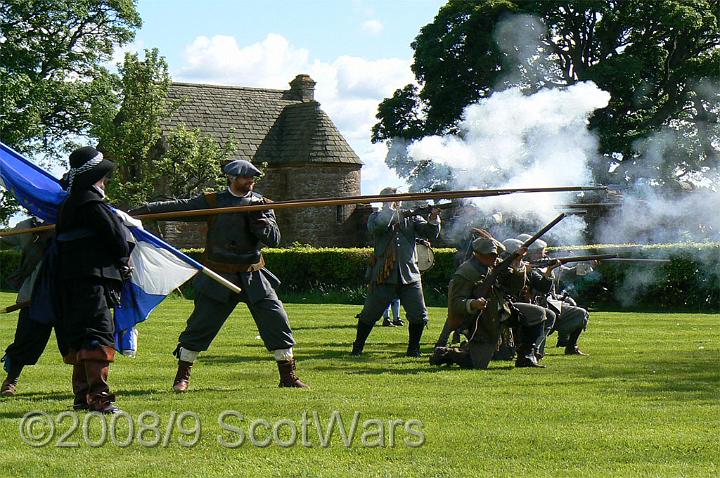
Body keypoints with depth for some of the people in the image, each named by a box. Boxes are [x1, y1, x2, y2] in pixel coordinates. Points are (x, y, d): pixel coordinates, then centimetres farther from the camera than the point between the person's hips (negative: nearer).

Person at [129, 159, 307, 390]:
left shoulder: (260, 204, 6)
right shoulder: (212, 201, 1)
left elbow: (274, 239, -1)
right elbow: (180, 207, -3)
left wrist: (259, 219, -18)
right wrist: (144, 210, -10)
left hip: (253, 276, 2)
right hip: (219, 278, -2)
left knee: (277, 320, -4)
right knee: (199, 326, -2)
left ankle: (288, 375, 8)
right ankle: (182, 375, 13)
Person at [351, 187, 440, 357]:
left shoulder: (411, 218, 11)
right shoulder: (376, 217, 5)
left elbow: (431, 234, 3)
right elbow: (379, 225, -19)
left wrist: (433, 219, -16)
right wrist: (390, 207, -13)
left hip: (409, 276, 2)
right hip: (383, 277, -2)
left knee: (419, 315, -3)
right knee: (369, 314, 4)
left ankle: (413, 348, 14)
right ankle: (357, 347, 20)